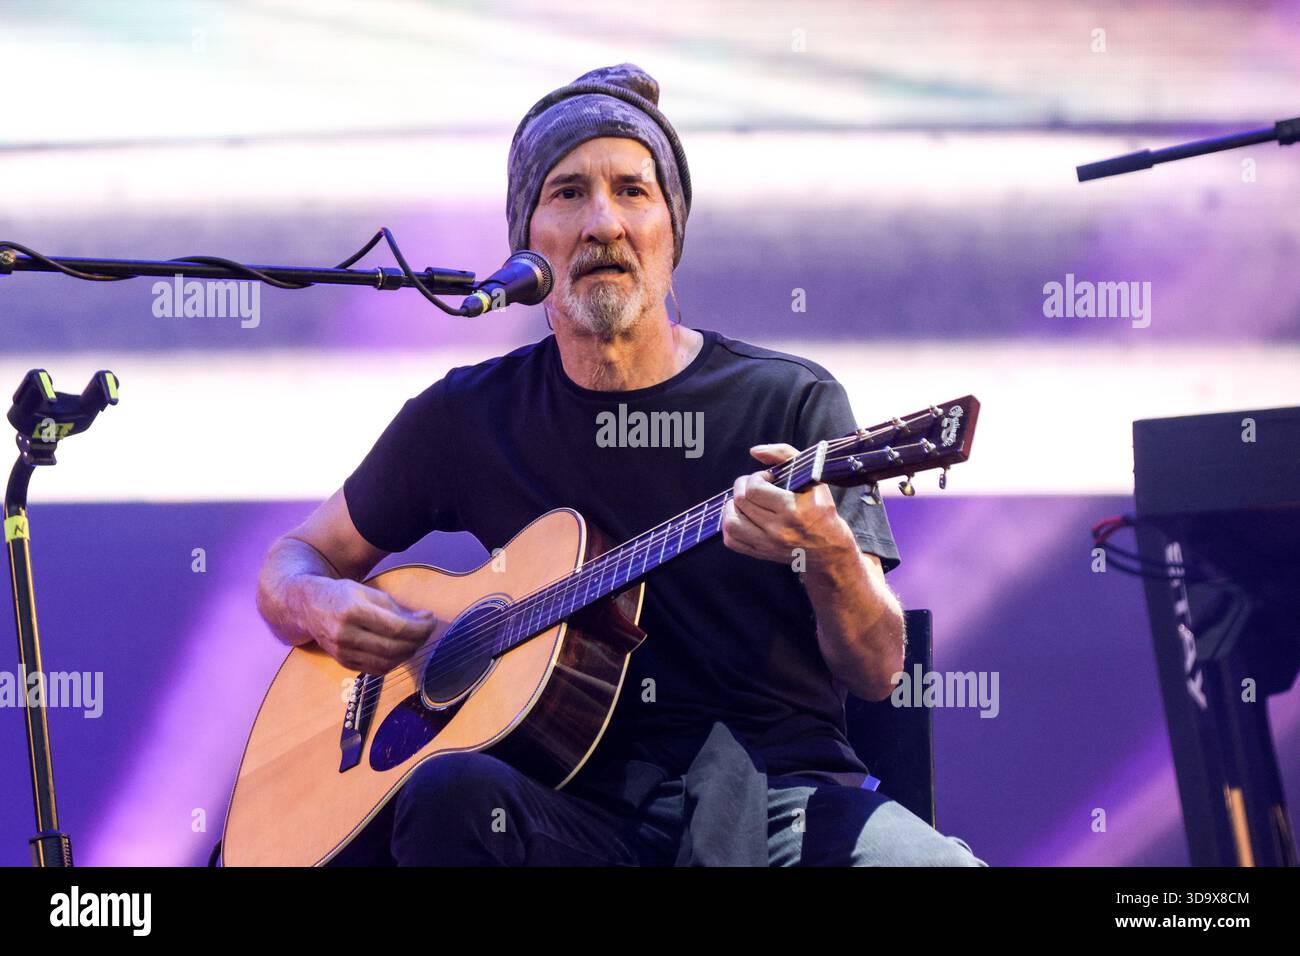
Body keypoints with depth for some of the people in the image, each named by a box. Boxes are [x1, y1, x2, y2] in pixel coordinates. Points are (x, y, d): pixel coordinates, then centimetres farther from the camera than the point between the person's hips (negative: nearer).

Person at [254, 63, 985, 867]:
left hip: (774, 793, 0)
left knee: (938, 865, -34)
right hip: (580, 806, 1)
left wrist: (829, 555, -22)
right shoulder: (467, 416, 10)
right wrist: (322, 605, -3)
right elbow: (292, 563, 22)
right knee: (452, 794, -36)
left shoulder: (792, 402, 6)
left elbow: (877, 672, 0)